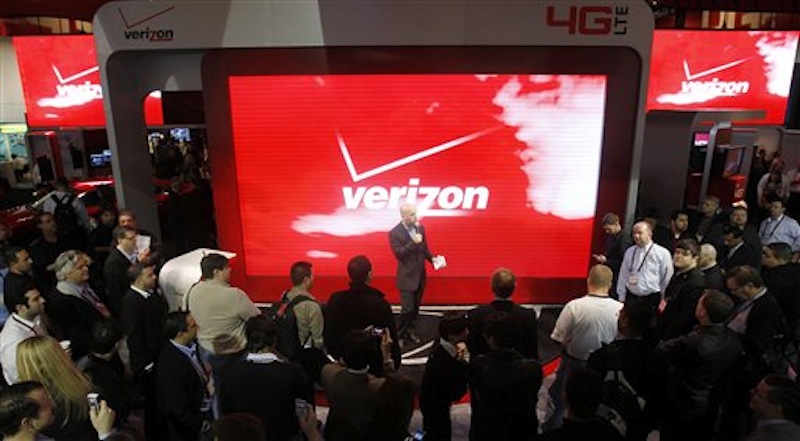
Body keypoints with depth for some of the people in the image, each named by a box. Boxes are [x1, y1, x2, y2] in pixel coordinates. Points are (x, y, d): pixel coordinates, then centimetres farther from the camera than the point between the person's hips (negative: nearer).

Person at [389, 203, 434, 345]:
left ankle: (411, 331, 31)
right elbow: (399, 254, -21)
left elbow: (424, 248, 10)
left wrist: (432, 258, -7)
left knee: (416, 307, 15)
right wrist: (414, 242, -29)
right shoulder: (395, 233, -15)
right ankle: (401, 334, 17)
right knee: (407, 309, -3)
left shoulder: (420, 228, 1)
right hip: (407, 277, -5)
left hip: (420, 275, 6)